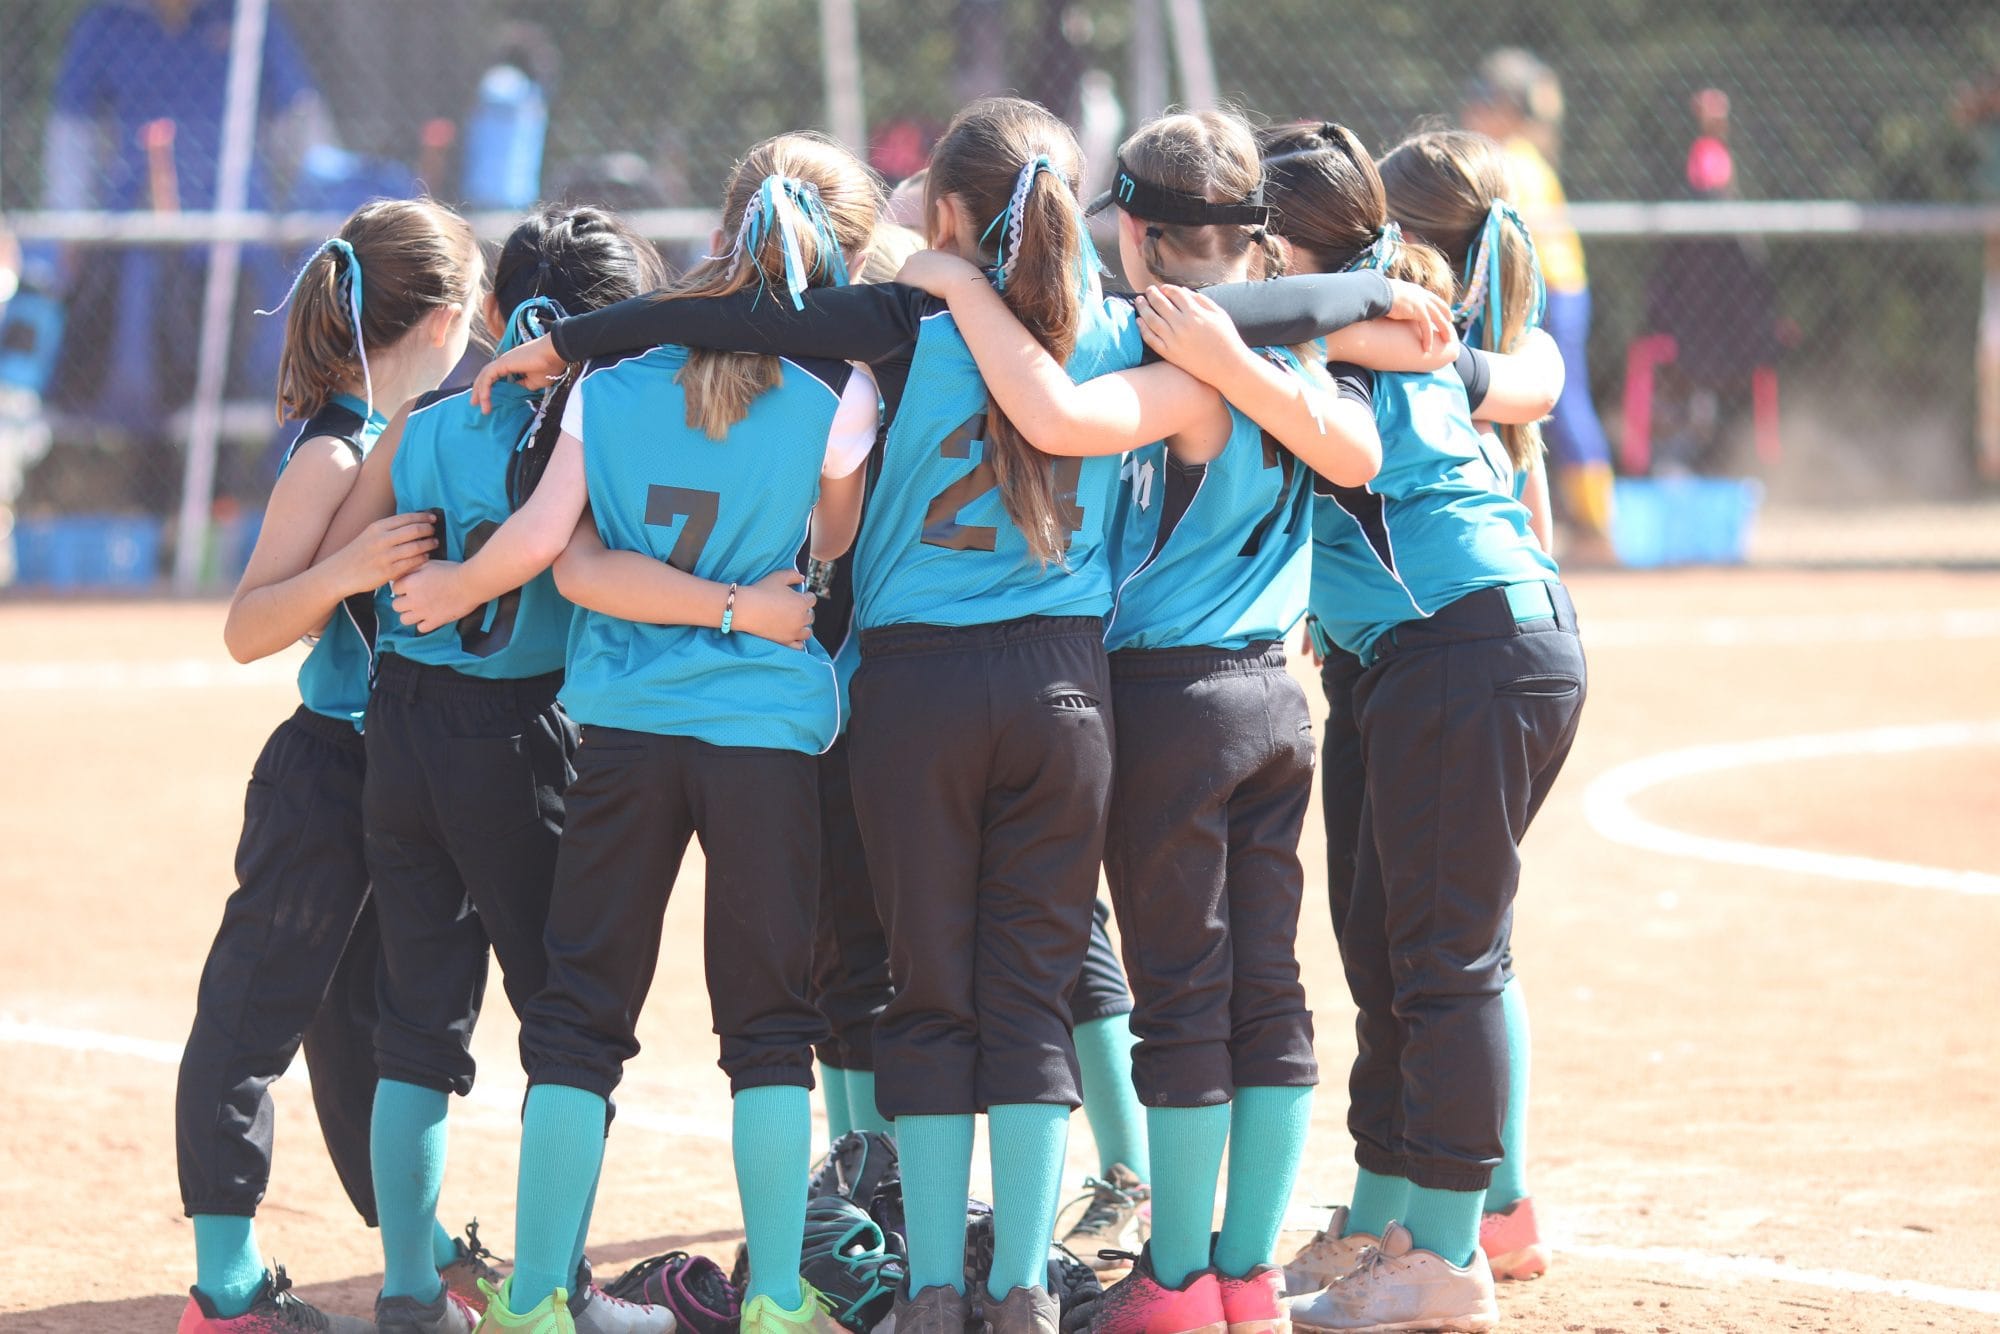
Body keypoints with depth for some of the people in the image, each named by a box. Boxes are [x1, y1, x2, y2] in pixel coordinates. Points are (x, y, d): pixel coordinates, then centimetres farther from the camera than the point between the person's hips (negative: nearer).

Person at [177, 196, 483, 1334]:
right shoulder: (336, 455, -17)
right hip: (327, 779, -9)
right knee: (255, 1015, -4)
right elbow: (247, 630, -19)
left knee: (376, 1022, 18)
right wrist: (346, 573, -35)